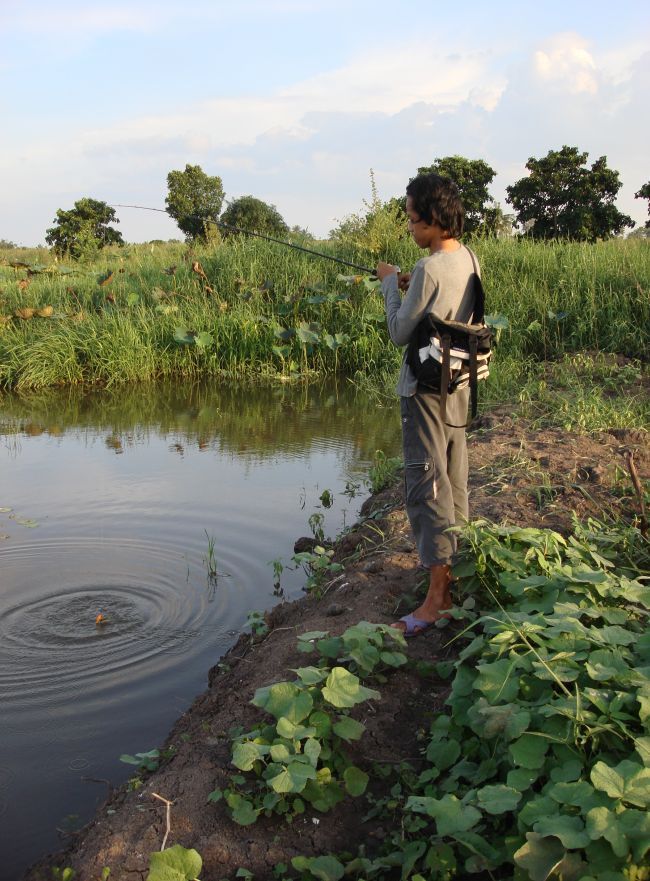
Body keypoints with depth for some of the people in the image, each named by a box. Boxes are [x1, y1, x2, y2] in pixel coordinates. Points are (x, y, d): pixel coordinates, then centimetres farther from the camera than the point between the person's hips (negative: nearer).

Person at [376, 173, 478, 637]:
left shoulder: (429, 270, -22)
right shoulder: (468, 259, 6)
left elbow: (401, 333, -14)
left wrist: (391, 284, -2)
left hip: (428, 388, -9)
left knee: (427, 483, -7)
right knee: (454, 480, 19)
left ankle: (437, 598, -5)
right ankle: (454, 564, 35)